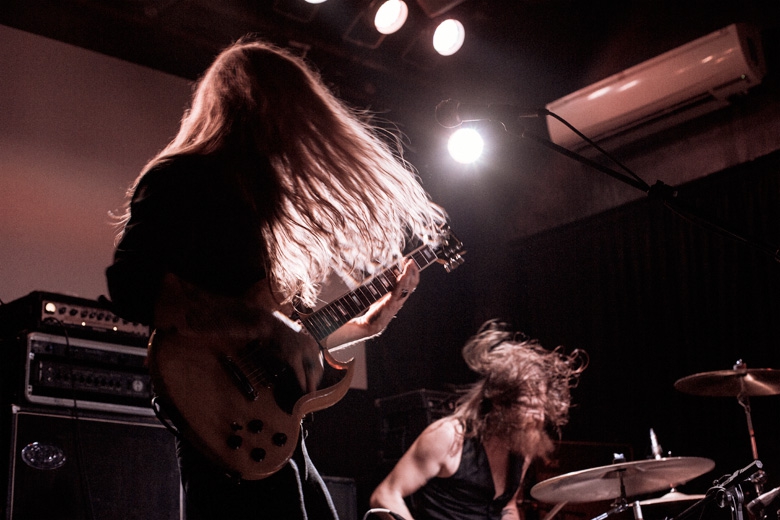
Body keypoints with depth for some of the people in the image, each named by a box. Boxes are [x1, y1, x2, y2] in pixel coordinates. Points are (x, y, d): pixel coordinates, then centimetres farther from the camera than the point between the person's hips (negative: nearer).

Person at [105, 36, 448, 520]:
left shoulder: (264, 192, 20)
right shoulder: (180, 179, -5)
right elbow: (132, 286, -24)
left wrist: (370, 321, 18)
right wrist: (267, 324, -24)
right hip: (230, 441, -9)